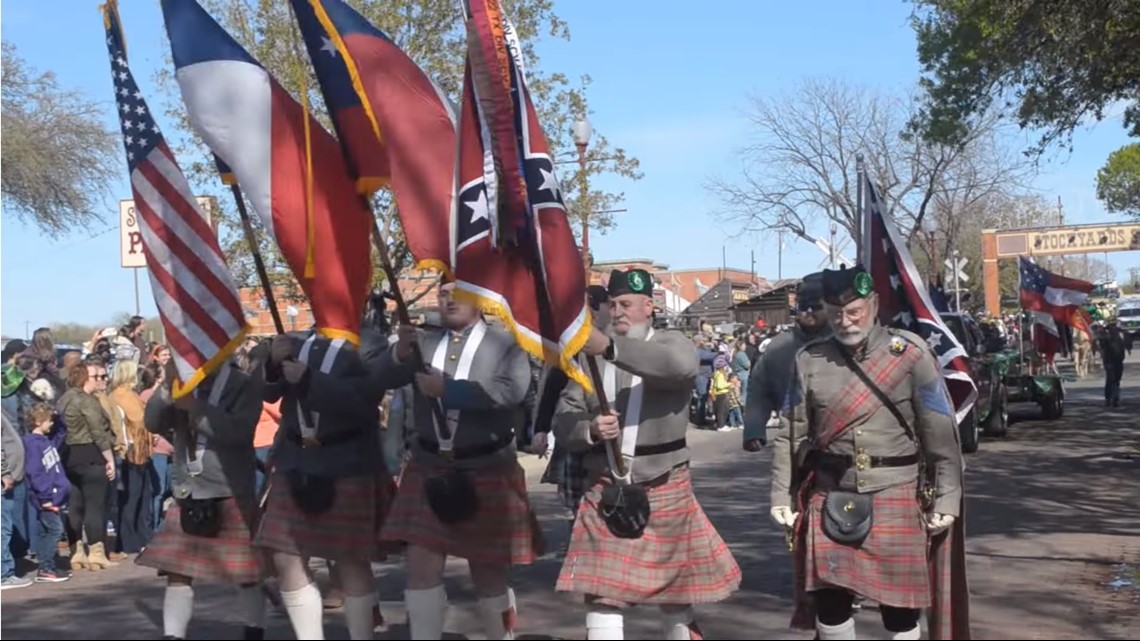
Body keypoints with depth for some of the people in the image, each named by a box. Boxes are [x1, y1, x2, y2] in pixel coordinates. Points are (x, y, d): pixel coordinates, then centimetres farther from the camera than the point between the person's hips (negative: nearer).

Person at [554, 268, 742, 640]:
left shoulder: (669, 344, -3)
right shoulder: (590, 358, 4)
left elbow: (681, 365, -29)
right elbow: (563, 423, 3)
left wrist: (610, 347, -37)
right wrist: (589, 429, -20)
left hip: (666, 493, -1)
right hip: (606, 496, 1)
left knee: (676, 588, 15)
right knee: (602, 595, -3)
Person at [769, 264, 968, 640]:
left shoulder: (910, 353, -5)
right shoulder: (809, 360, 2)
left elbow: (941, 434, -3)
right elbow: (791, 435, 7)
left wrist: (946, 499, -6)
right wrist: (782, 497, 4)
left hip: (896, 496, -2)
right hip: (831, 498, 2)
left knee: (901, 603, 4)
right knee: (829, 601, 3)